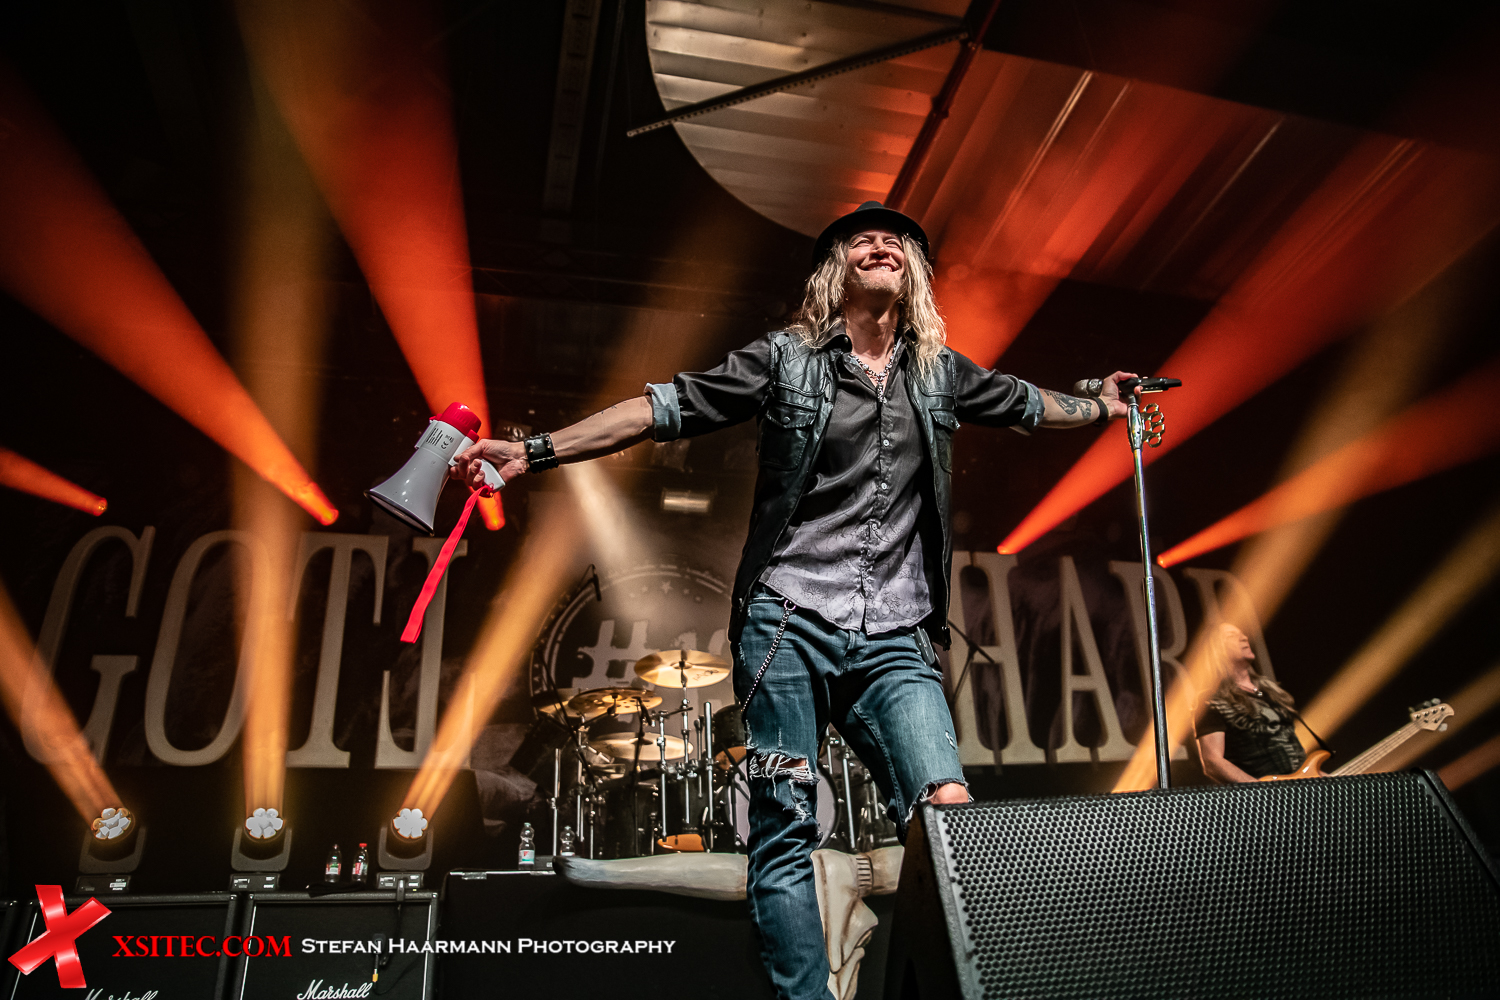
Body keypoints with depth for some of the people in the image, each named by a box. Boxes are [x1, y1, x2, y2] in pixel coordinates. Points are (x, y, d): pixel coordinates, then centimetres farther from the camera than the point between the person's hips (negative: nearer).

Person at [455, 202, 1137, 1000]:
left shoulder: (939, 372, 15)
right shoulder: (787, 359, 4)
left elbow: (1024, 404, 33)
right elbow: (665, 409, 0)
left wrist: (1102, 406, 45)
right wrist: (532, 451, -6)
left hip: (893, 640, 3)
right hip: (790, 623, -2)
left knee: (948, 807, -15)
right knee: (784, 828, -3)